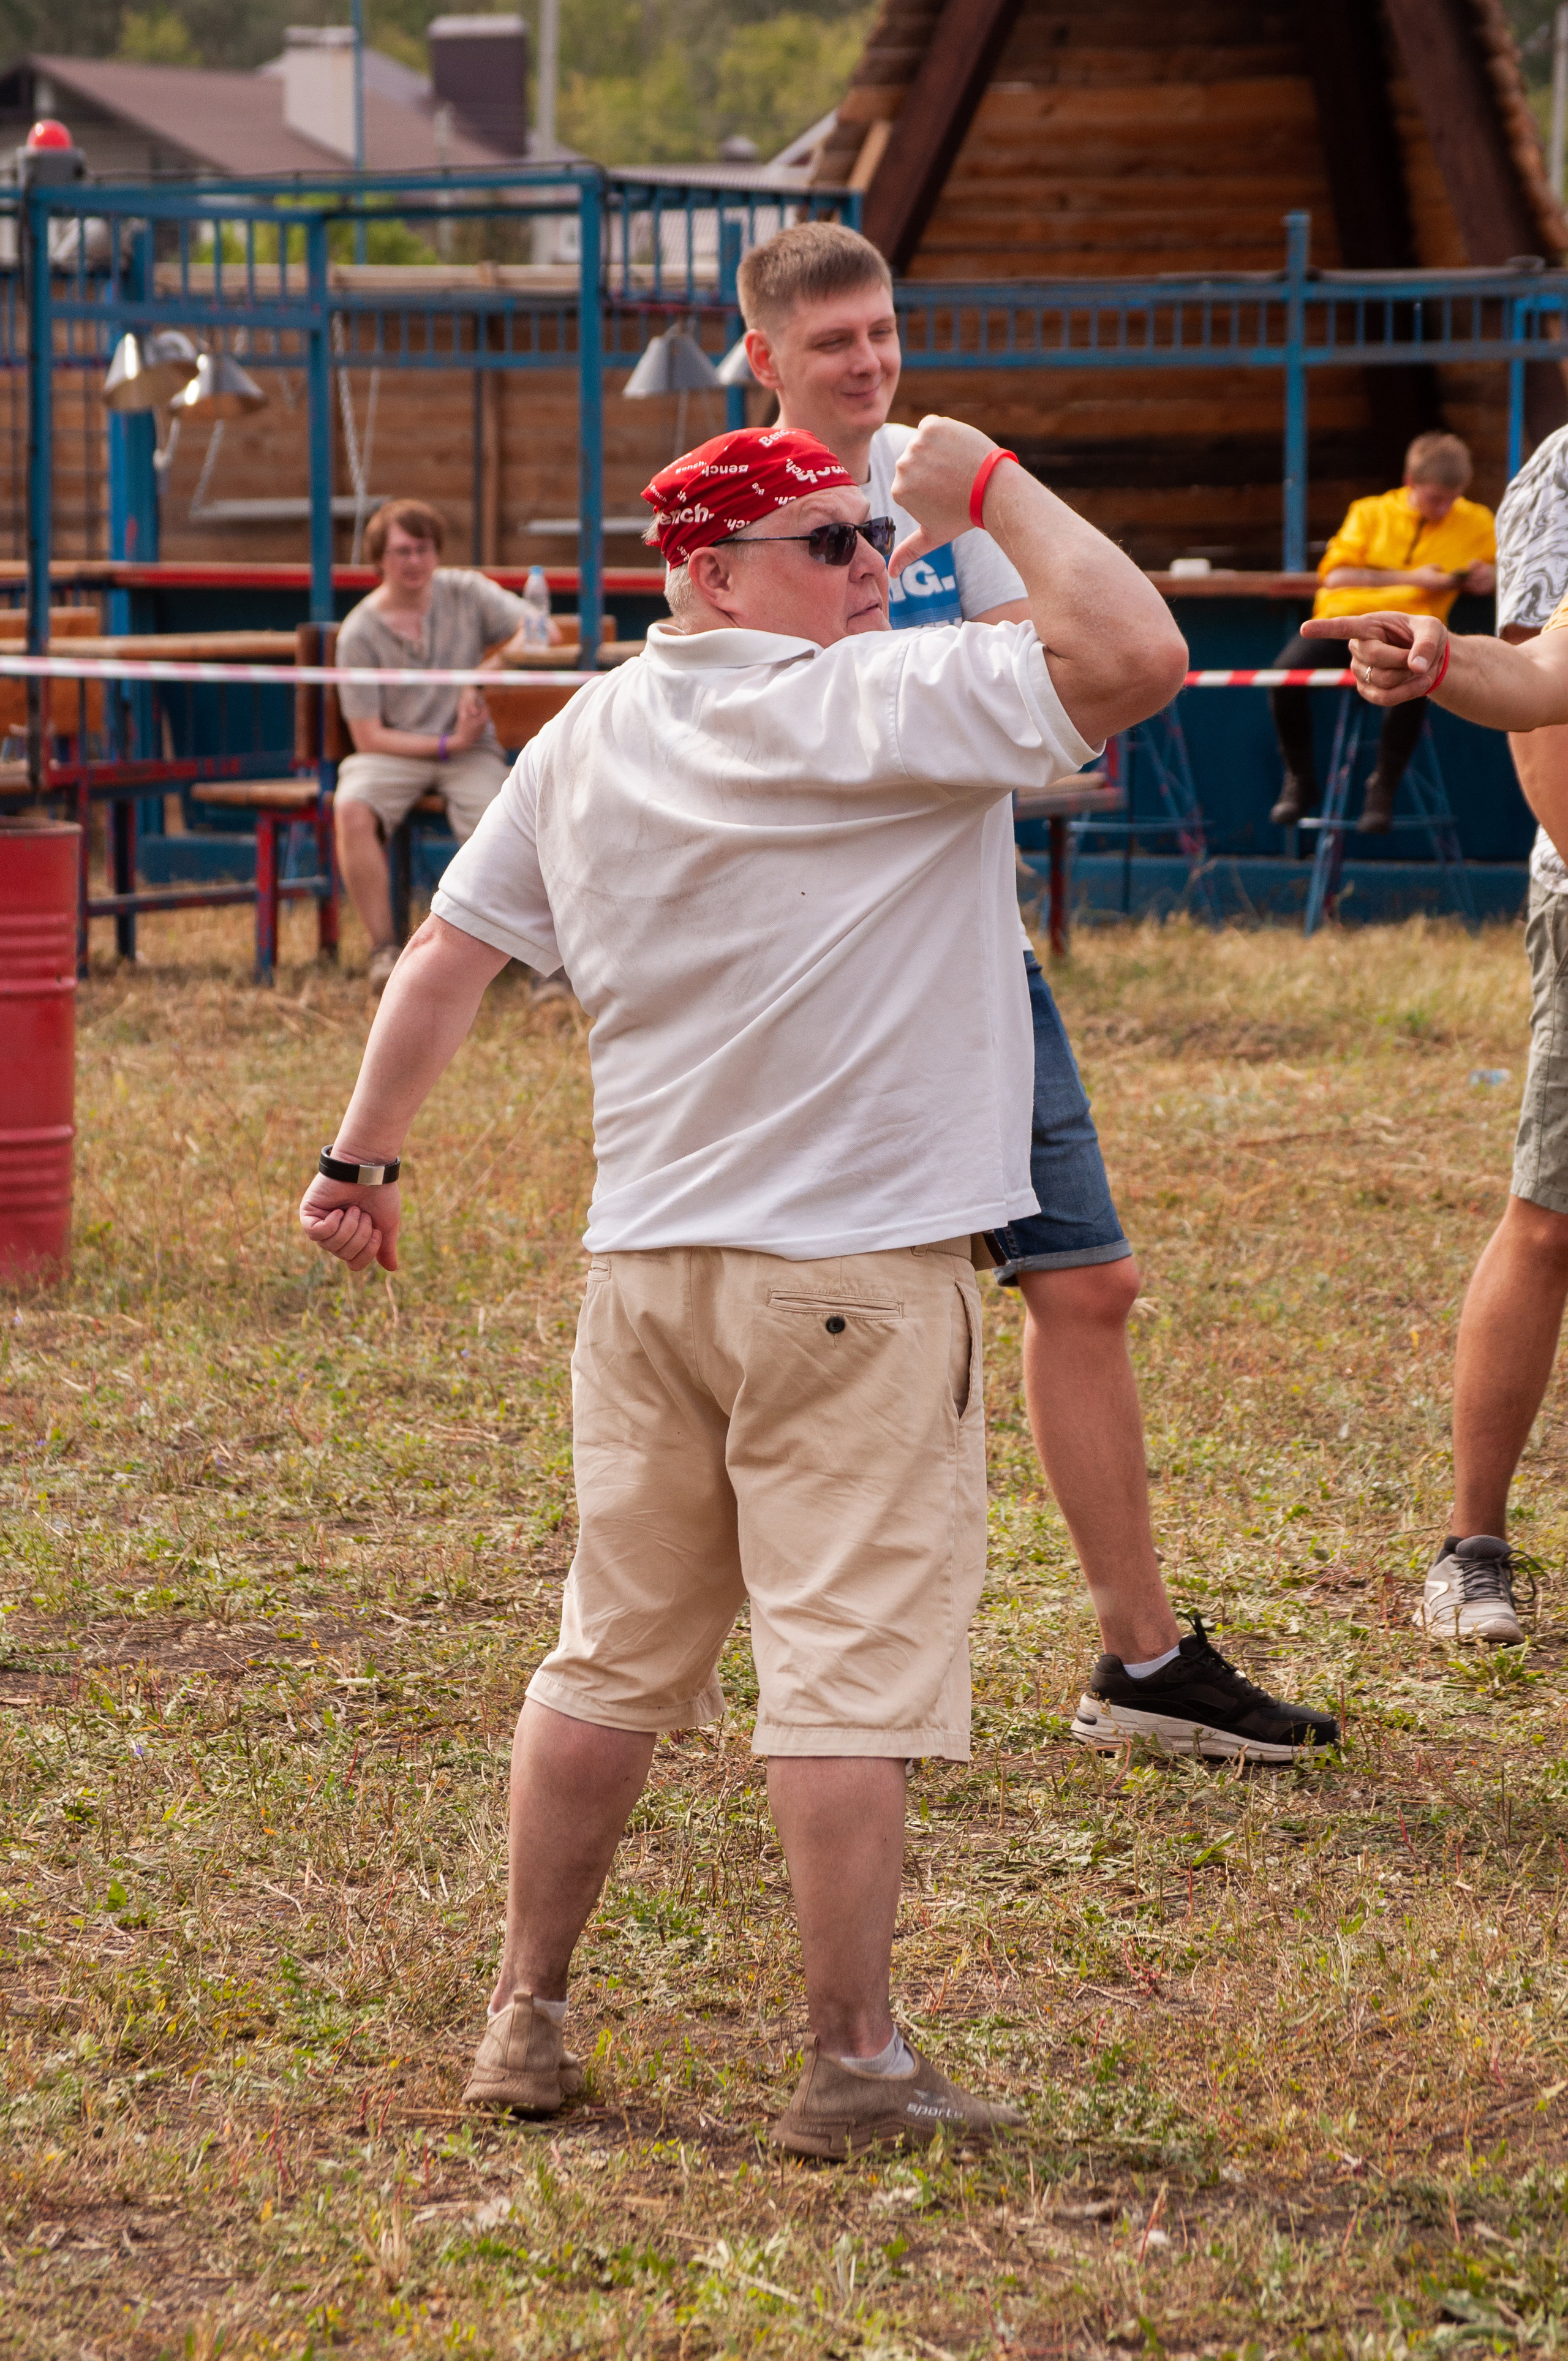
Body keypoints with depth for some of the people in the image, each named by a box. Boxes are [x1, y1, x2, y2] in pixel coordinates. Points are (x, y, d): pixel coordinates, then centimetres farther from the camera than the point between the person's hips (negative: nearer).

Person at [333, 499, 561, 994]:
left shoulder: (465, 592, 3)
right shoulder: (359, 632, -3)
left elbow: (543, 631, -4)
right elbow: (368, 737, -5)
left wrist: (483, 676, -15)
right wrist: (448, 744, -13)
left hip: (469, 753, 1)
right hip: (394, 751, -1)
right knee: (352, 809, -33)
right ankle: (383, 949, -26)